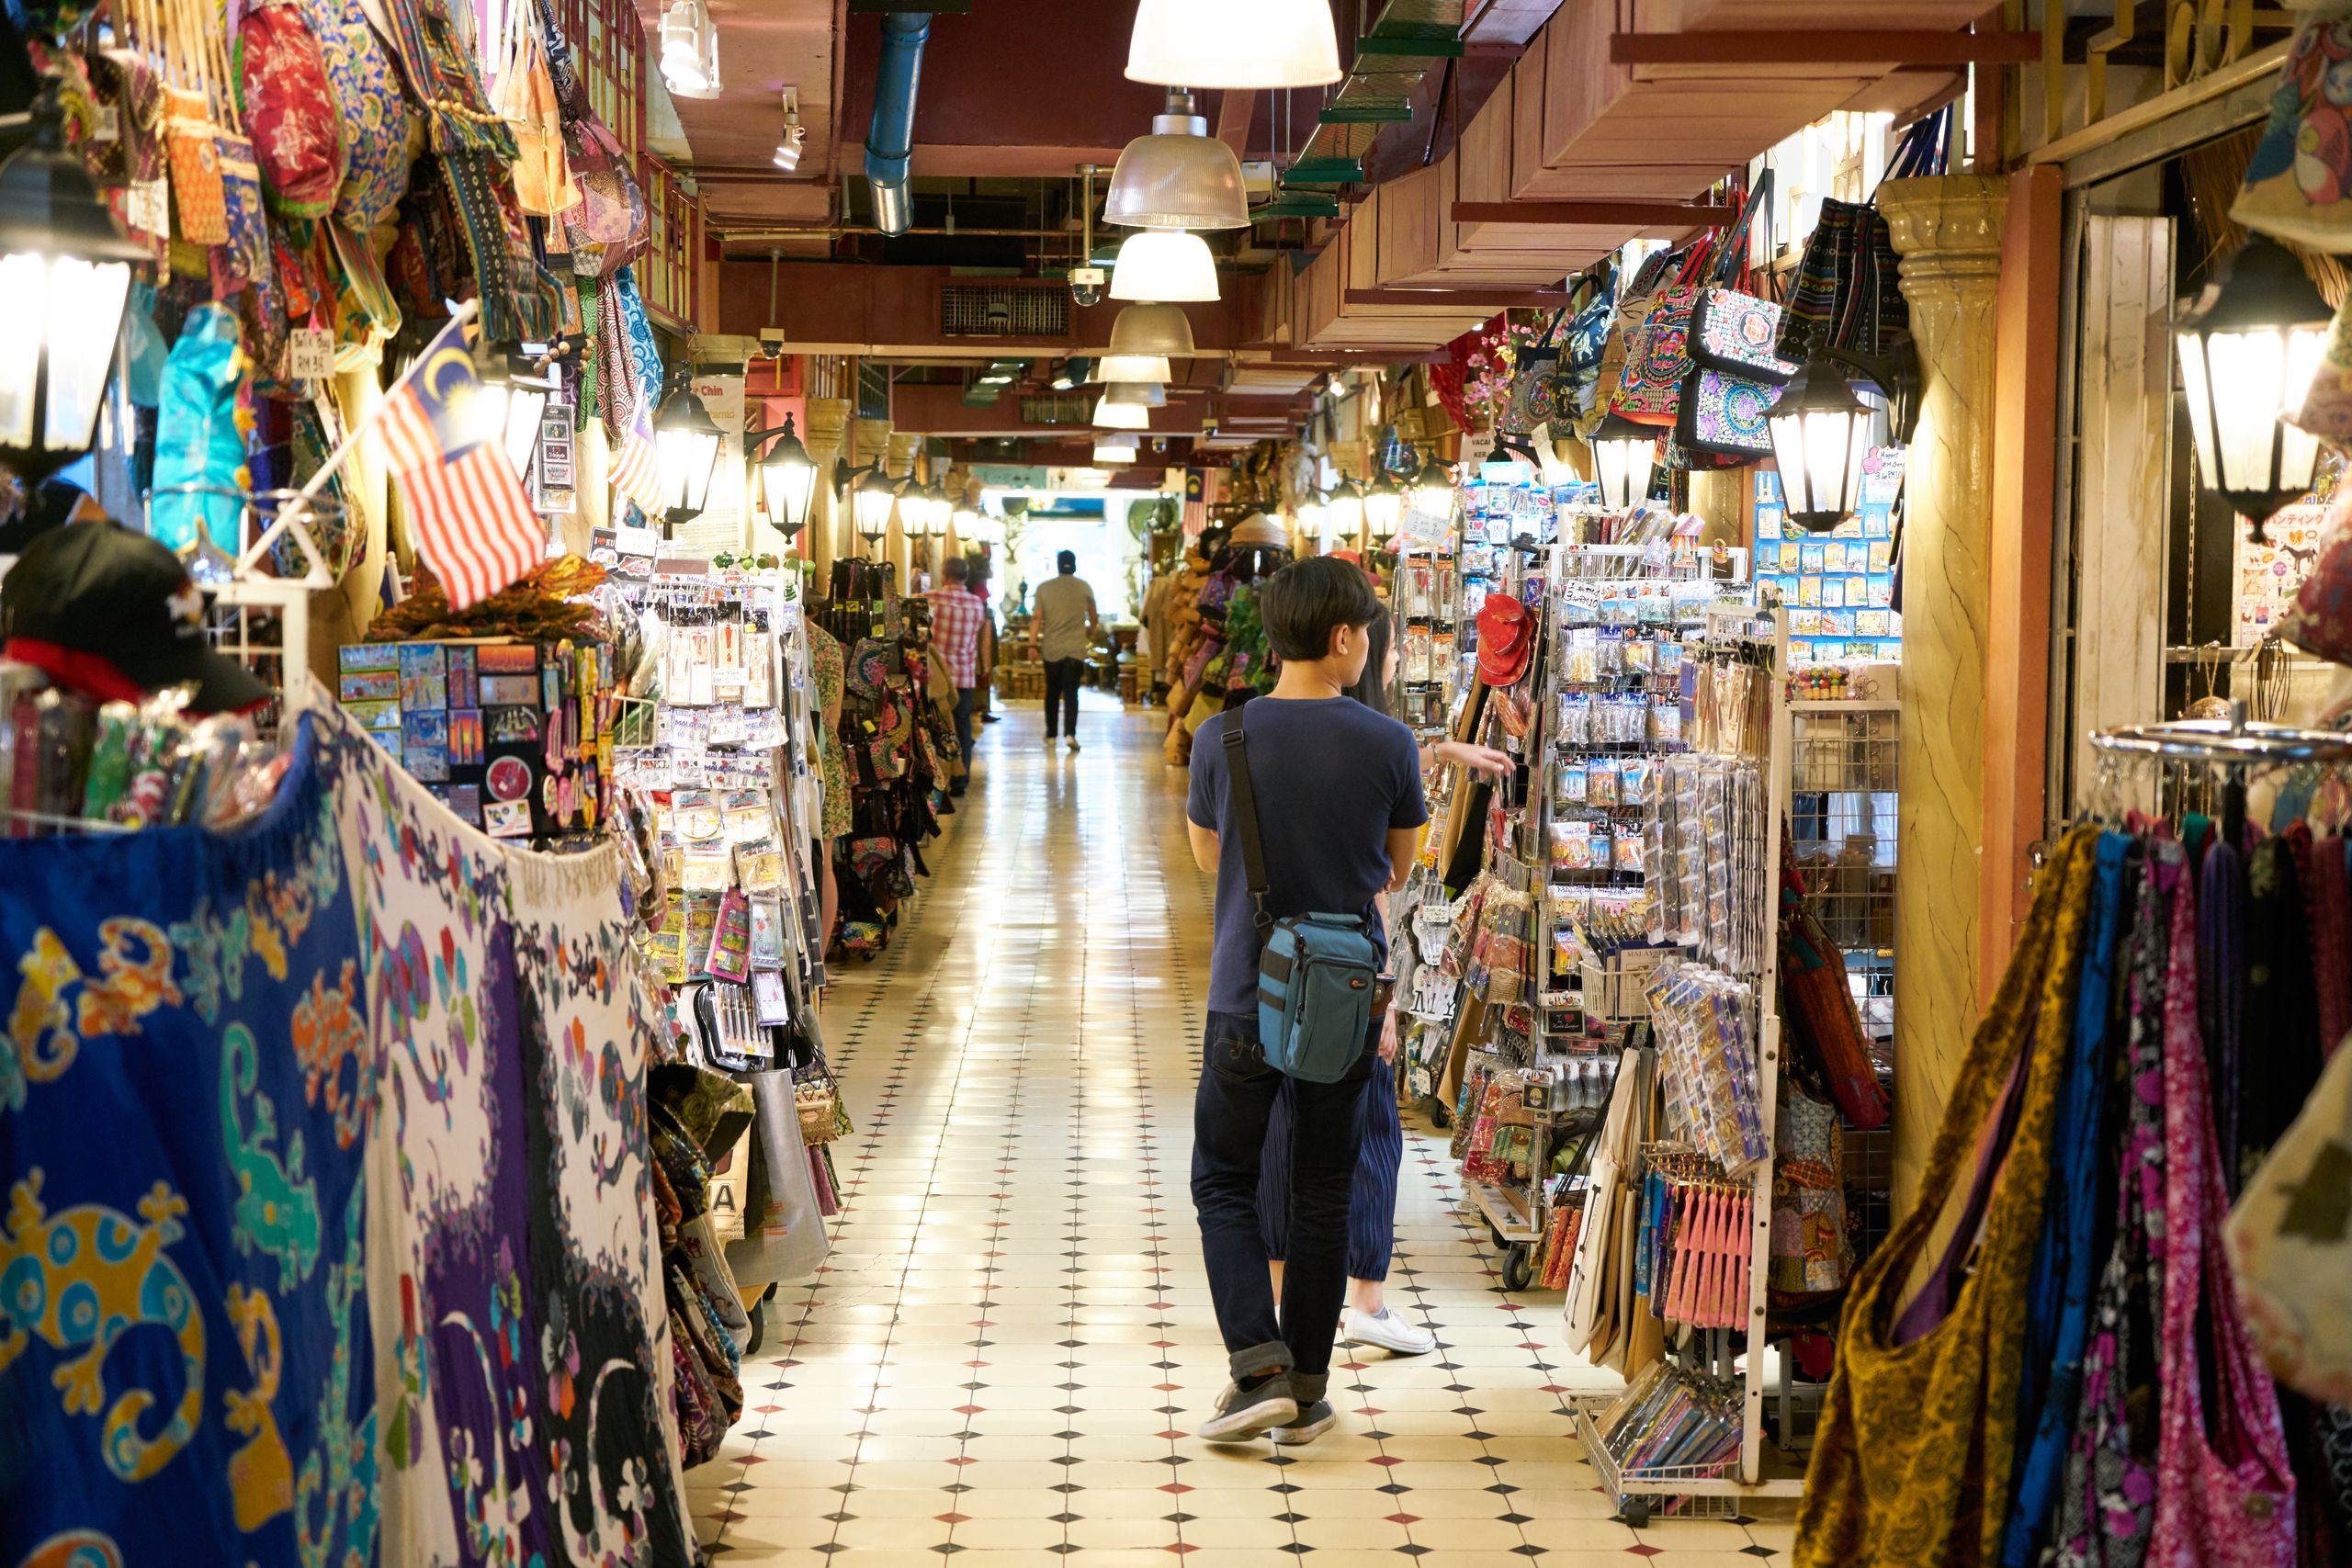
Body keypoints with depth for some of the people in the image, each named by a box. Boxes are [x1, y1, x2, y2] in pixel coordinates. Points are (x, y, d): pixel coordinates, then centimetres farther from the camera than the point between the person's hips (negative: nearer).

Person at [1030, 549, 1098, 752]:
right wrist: (1092, 631, 32)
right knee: (1071, 693, -3)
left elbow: (1037, 618, -5)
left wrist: (1032, 644, -3)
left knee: (1052, 692, 13)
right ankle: (1070, 733, -18)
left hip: (1051, 649, 1)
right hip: (1076, 649, -1)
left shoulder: (1044, 588, 1)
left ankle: (1050, 735, 19)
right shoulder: (1084, 587, 1)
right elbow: (1093, 617, 12)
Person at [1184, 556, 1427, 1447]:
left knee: (1224, 1181, 13)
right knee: (1323, 1195, 12)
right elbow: (1395, 872, 6)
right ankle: (1306, 1394, 17)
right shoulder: (1388, 746, -8)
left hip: (1247, 998, -1)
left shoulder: (1222, 738, -7)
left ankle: (1259, 1368, -2)